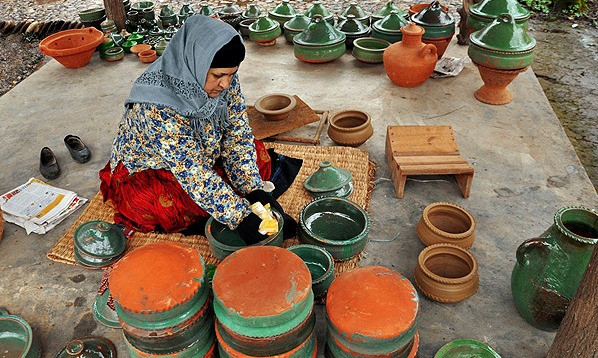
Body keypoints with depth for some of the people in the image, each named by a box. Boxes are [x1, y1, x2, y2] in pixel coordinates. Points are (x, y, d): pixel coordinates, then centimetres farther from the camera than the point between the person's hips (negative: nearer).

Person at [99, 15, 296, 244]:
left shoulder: (225, 80, -16)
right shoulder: (158, 107, -35)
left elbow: (238, 135, -11)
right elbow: (192, 174, -35)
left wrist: (255, 190, -22)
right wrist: (240, 217, -35)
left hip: (203, 156, 7)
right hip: (144, 174, -6)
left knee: (257, 154, -9)